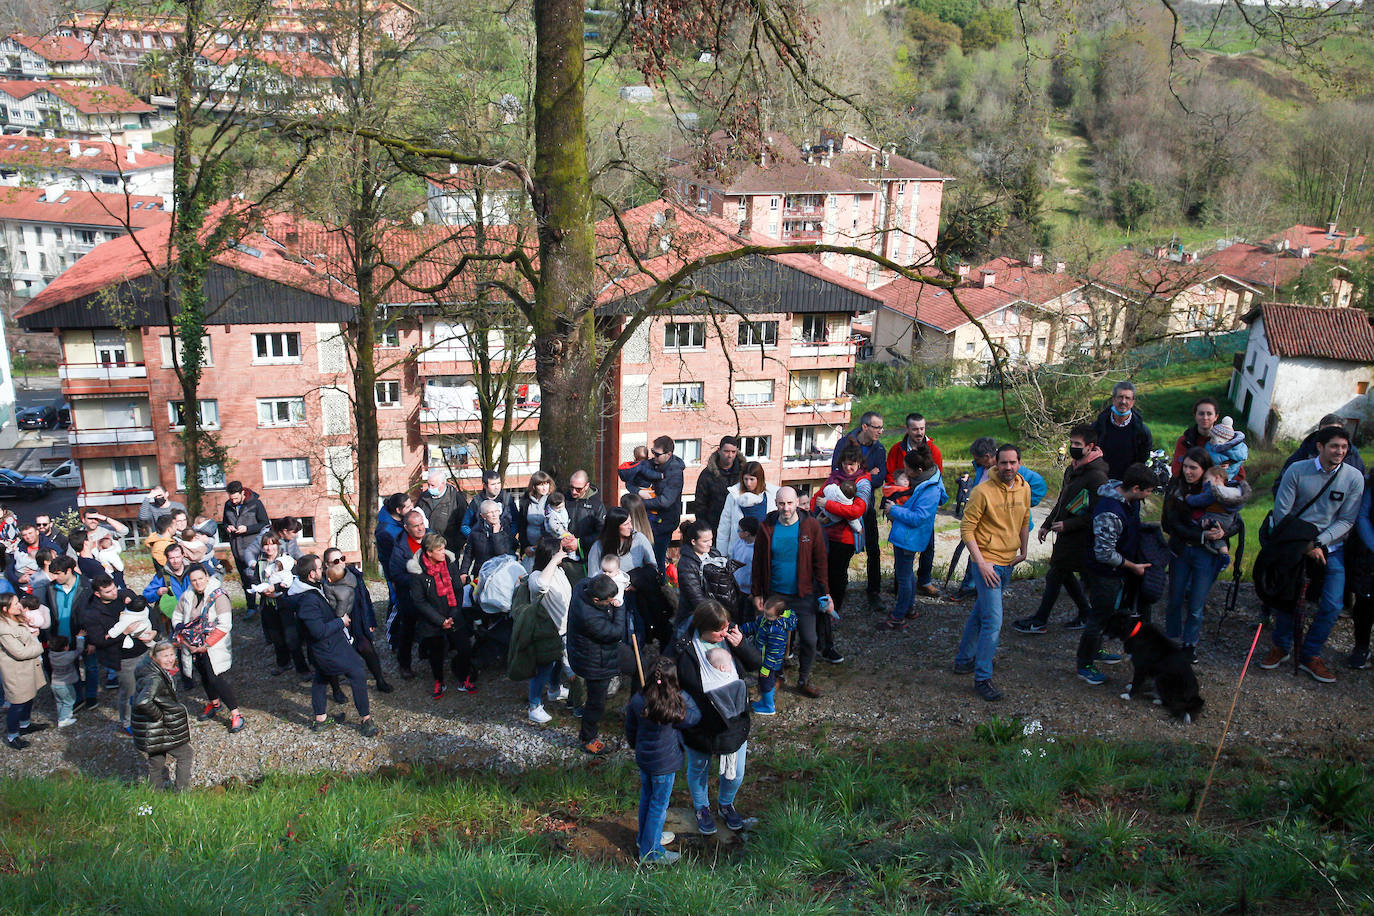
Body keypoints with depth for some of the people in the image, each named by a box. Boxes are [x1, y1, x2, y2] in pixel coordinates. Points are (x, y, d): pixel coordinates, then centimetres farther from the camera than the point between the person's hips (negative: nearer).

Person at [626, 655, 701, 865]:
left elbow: (630, 731, 1)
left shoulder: (637, 701, -14)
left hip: (643, 759, 6)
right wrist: (683, 696, -4)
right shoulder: (673, 707, -28)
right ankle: (650, 851, 21)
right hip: (664, 764, -6)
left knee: (647, 797, 25)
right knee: (659, 804, 10)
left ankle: (645, 837, 44)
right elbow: (694, 717, -9)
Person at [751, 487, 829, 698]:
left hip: (804, 595, 0)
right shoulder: (767, 528, -5)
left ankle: (804, 680, 22)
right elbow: (758, 562, 3)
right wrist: (757, 593, 3)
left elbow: (820, 562, -2)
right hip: (775, 595, 1)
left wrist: (824, 593, -3)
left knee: (809, 640, 2)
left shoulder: (811, 526, -7)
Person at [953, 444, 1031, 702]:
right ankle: (982, 678, 0)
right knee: (993, 620, -10)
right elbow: (967, 528, -15)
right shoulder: (983, 491, -17)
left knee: (981, 611, 19)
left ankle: (964, 660, 34)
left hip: (1008, 562, 7)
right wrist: (981, 562, -19)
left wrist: (1023, 552, 17)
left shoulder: (1024, 488, 3)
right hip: (988, 562, -7)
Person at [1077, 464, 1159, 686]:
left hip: (1120, 572, 9)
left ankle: (1094, 651, 43)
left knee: (1109, 613, 24)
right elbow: (1104, 553, -29)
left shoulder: (1129, 499, -4)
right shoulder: (1110, 513, -34)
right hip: (1105, 574, -9)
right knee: (1099, 618, 3)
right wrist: (1133, 566, -16)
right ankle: (1084, 664, 19)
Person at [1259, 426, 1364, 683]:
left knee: (1332, 605, -6)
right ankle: (1282, 646, 19)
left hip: (1331, 549, 1)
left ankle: (1310, 655, 13)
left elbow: (1347, 520, -2)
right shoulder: (1297, 470, -6)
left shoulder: (1354, 477, -3)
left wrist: (1318, 542, -15)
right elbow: (1281, 513, -5)